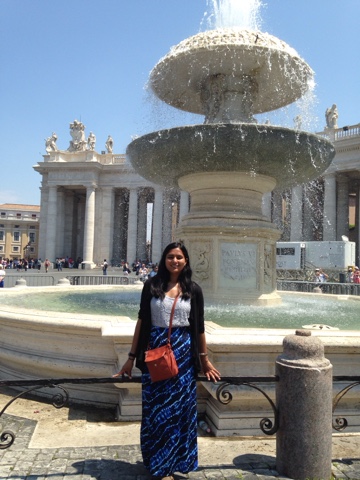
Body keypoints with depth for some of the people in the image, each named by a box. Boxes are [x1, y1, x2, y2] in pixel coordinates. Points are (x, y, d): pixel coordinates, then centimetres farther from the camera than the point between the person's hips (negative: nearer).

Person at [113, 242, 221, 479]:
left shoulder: (193, 289, 2)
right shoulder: (152, 285, 0)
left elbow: (199, 327, 7)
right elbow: (141, 321, 2)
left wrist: (205, 359, 12)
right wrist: (132, 357, 2)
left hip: (183, 352, 1)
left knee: (180, 407, 8)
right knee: (156, 408, 8)